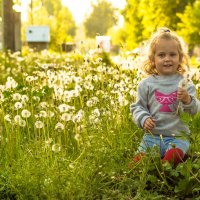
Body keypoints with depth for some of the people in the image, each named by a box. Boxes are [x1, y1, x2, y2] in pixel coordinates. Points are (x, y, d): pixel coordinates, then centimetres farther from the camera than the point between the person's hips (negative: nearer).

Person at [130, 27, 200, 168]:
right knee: (141, 158, -24)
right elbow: (138, 107, 9)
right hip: (152, 135, 1)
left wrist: (188, 100, -20)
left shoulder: (185, 84, 5)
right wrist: (144, 119, -12)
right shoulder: (146, 84, 6)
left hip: (178, 136, -1)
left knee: (173, 156, -31)